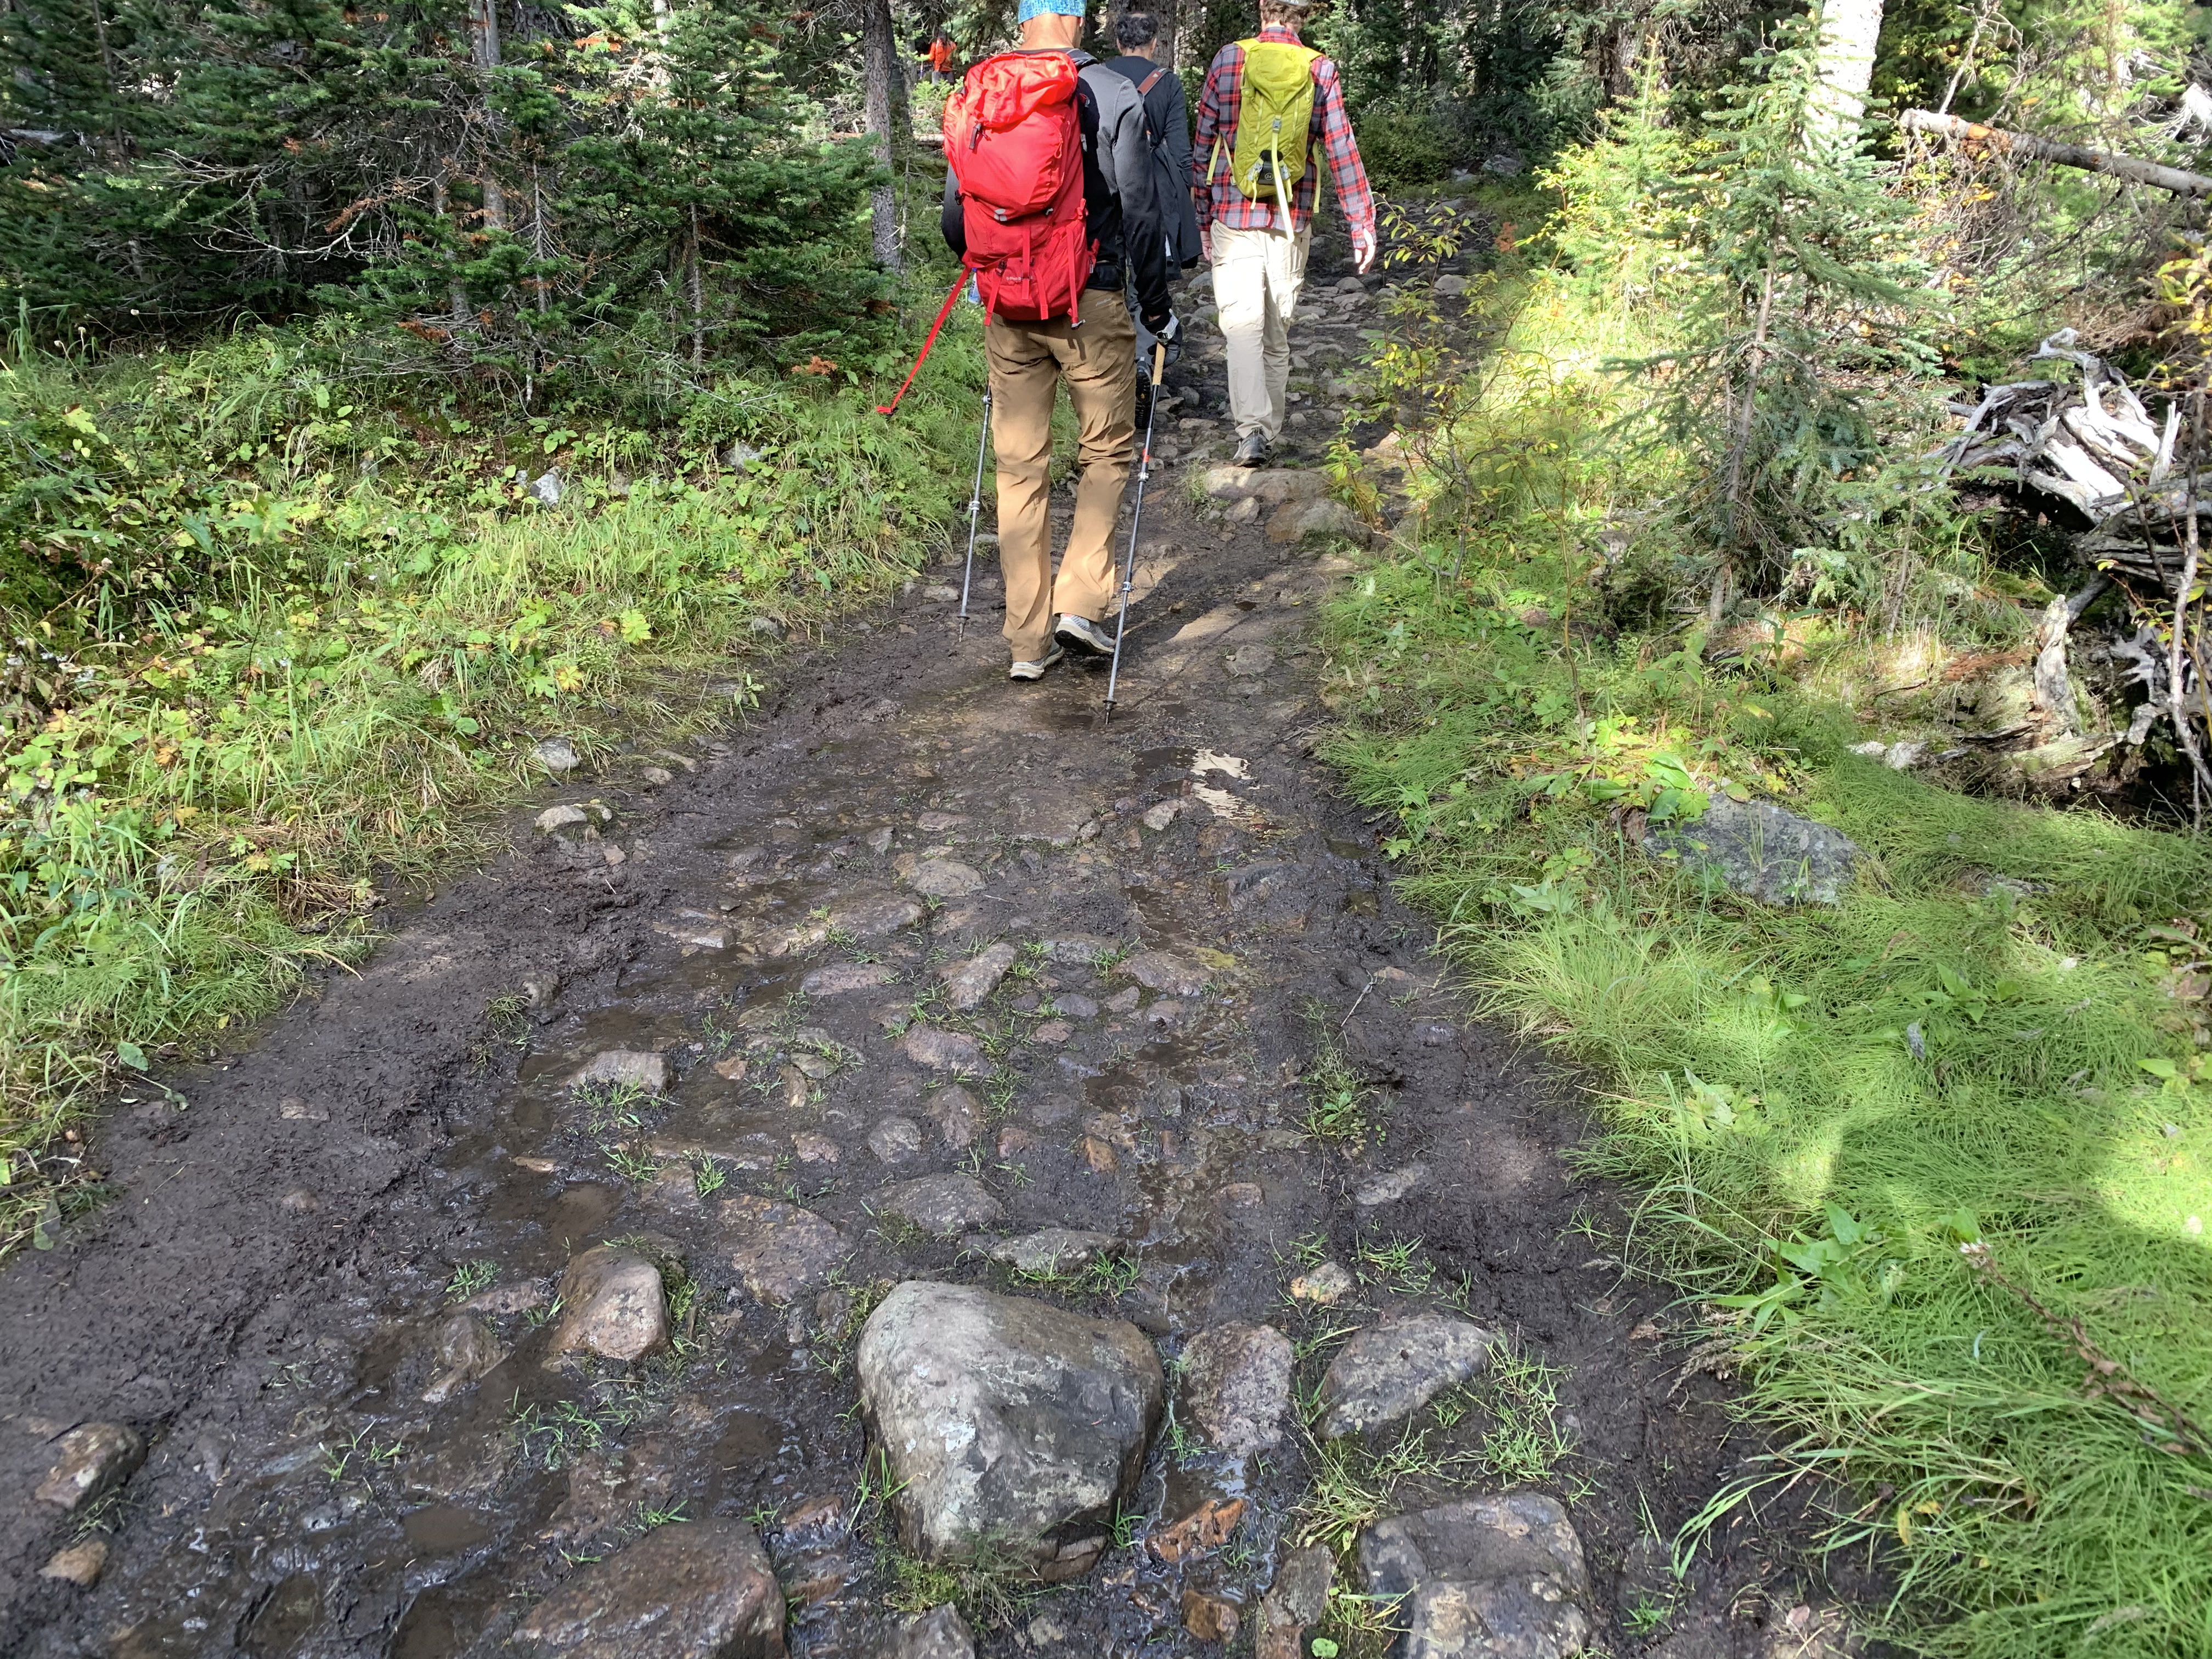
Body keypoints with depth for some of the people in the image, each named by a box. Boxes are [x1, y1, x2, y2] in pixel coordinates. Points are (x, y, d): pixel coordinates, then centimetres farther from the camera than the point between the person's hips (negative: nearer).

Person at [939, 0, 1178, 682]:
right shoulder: (1114, 95, -4)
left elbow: (954, 217, 8)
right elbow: (1140, 215, -5)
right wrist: (1157, 309, 6)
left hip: (1008, 311, 3)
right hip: (1090, 304, -3)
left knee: (1021, 468, 8)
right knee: (1107, 452, 13)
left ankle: (1028, 639, 11)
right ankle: (1080, 601, 1)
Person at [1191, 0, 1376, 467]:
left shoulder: (1228, 60, 0)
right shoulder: (1321, 70, 1)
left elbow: (1203, 146, 3)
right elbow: (1343, 152, -1)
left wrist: (1202, 217, 12)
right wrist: (1362, 225, 3)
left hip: (1233, 217, -1)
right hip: (1291, 221, 2)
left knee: (1243, 324, -5)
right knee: (1278, 331, 12)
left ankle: (1252, 430, -22)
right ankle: (1270, 433, 21)